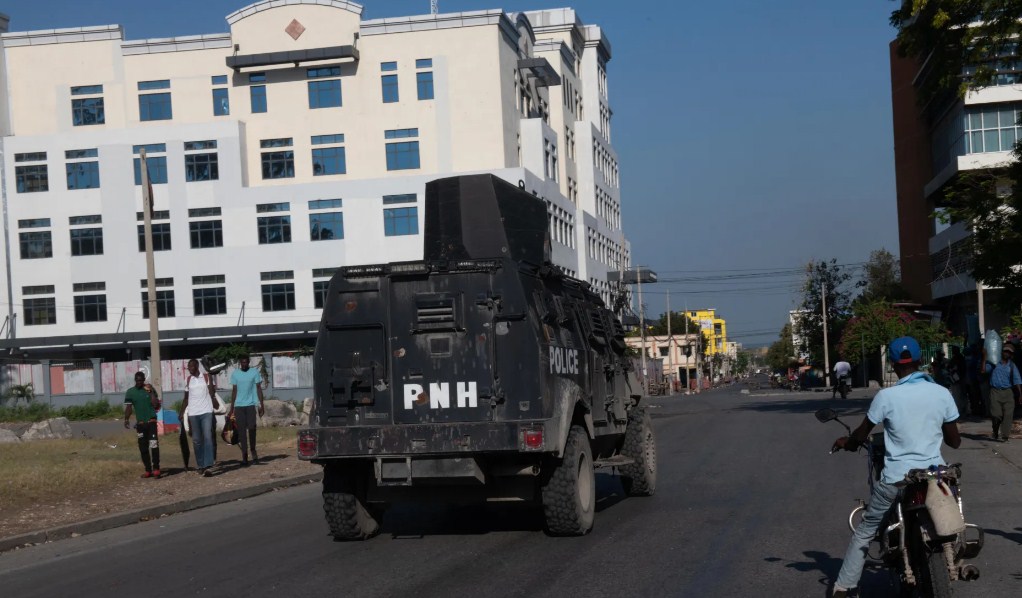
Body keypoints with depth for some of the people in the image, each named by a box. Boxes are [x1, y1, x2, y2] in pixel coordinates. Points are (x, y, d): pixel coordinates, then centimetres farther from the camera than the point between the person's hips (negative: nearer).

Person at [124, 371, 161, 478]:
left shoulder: (150, 389, 1)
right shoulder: (130, 392, 5)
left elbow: (156, 405, -4)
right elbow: (129, 407, 3)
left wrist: (151, 393, -12)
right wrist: (126, 420, -9)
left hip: (151, 421, -3)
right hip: (140, 423, 3)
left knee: (154, 445, -13)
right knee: (143, 447, 5)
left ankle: (156, 468, -12)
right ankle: (148, 470, 12)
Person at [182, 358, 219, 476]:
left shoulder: (207, 377, 3)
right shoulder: (188, 380, 10)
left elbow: (212, 393, 1)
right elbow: (186, 398, 14)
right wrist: (182, 412, 8)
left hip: (206, 412, -3)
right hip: (193, 413, 3)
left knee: (207, 438, -13)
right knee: (196, 440, 6)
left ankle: (208, 466, -18)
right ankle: (200, 466, 15)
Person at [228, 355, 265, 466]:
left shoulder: (254, 372, 2)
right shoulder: (235, 374, 8)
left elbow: (258, 389, 3)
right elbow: (234, 390, 12)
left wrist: (262, 405, -2)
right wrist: (231, 409, 10)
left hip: (250, 404, -2)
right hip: (239, 405, 2)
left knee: (251, 428, -13)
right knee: (241, 431, 0)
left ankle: (253, 450, 9)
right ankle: (244, 456, 4)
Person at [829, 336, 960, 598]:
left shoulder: (886, 396, -10)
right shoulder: (942, 394, -3)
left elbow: (861, 435, -1)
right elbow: (955, 441, 6)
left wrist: (846, 442, 21)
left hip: (896, 478, -2)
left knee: (865, 530, 12)